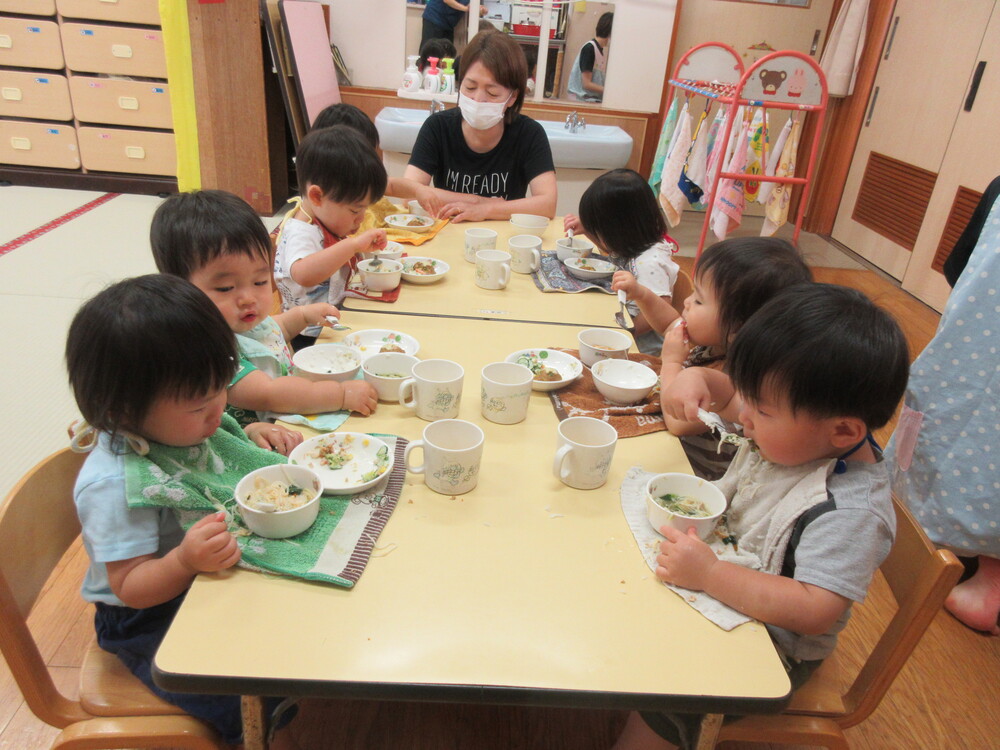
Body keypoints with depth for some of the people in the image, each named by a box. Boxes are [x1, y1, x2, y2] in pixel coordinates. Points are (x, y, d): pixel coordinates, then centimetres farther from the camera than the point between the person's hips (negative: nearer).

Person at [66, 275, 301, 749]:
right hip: (152, 621, -7)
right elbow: (131, 587, -23)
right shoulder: (114, 484, -29)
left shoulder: (182, 425, -7)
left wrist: (254, 440, -6)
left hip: (210, 583, 8)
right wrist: (186, 561, -43)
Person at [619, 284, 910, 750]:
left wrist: (709, 573, -37)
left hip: (772, 641, -8)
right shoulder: (798, 435, -9)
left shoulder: (849, 511, -31)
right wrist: (702, 380, -14)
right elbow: (732, 397, 8)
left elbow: (814, 612, -35)